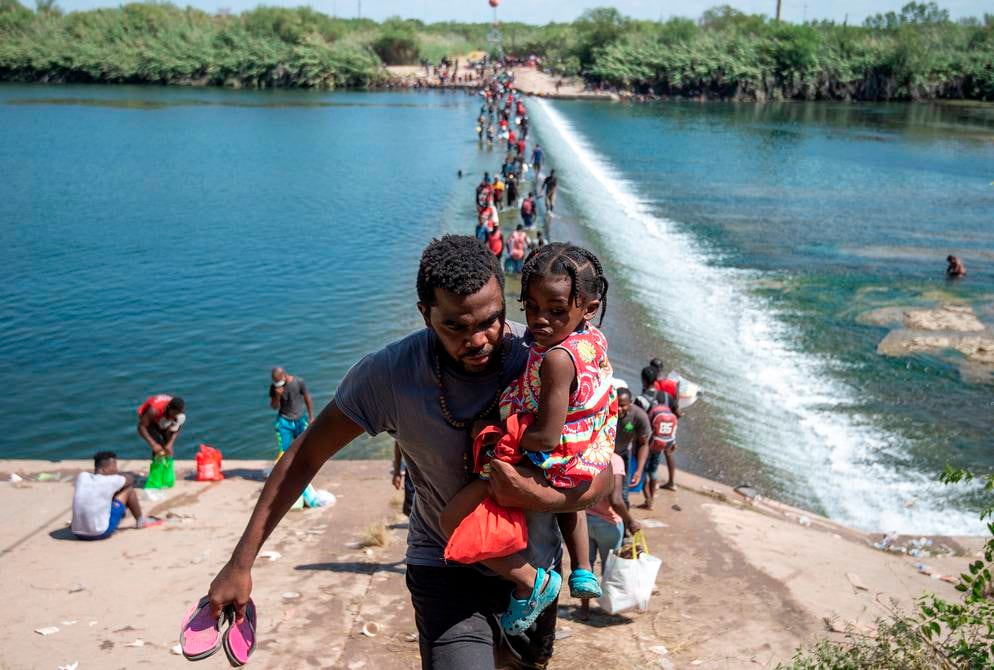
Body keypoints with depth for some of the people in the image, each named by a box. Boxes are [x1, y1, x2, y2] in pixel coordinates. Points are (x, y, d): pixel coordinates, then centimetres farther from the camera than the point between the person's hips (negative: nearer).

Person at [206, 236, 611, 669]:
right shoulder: (390, 374, -24)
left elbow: (599, 478, -16)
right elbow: (305, 457, -13)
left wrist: (539, 496, -37)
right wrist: (240, 564, -11)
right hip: (444, 566, -2)